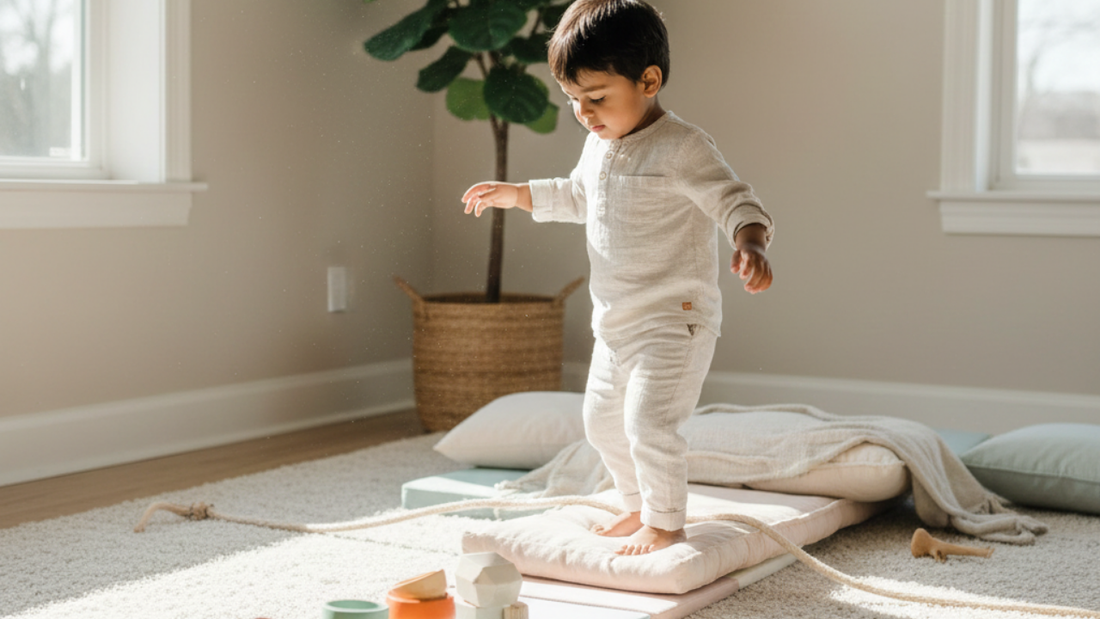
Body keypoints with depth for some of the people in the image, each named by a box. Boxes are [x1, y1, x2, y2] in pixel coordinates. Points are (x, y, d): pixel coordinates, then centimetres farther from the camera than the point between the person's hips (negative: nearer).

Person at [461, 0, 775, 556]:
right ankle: (640, 506, 35)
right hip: (615, 322, 9)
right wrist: (515, 194, 26)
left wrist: (750, 244, -42)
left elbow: (734, 201, -23)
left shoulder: (681, 148, -18)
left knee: (649, 420, -17)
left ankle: (665, 522, 3)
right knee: (603, 420, 17)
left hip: (676, 320, -9)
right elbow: (577, 197, 28)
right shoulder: (599, 145, 8)